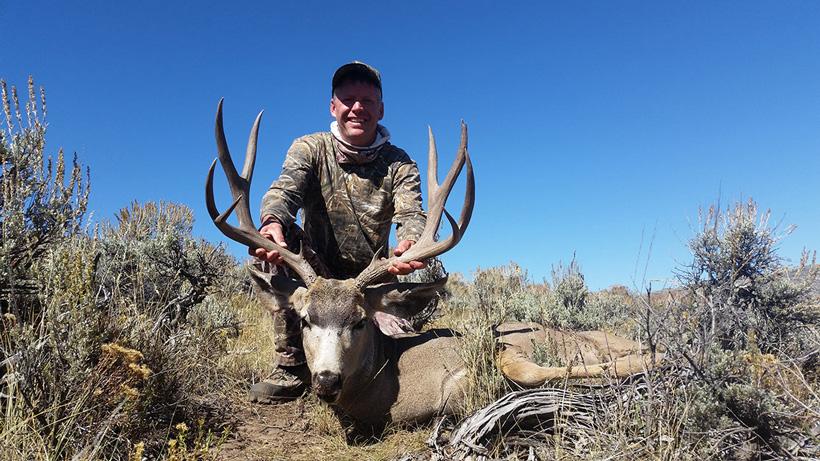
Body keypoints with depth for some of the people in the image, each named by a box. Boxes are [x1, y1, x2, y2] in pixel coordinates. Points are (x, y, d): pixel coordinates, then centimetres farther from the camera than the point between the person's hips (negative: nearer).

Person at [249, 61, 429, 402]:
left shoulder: (398, 163, -3)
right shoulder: (310, 149, -4)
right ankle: (291, 369, -21)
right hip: (313, 276, 0)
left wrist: (411, 244, -45)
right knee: (285, 237, -30)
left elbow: (411, 214, -19)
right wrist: (272, 221, -49)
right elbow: (283, 191, -24)